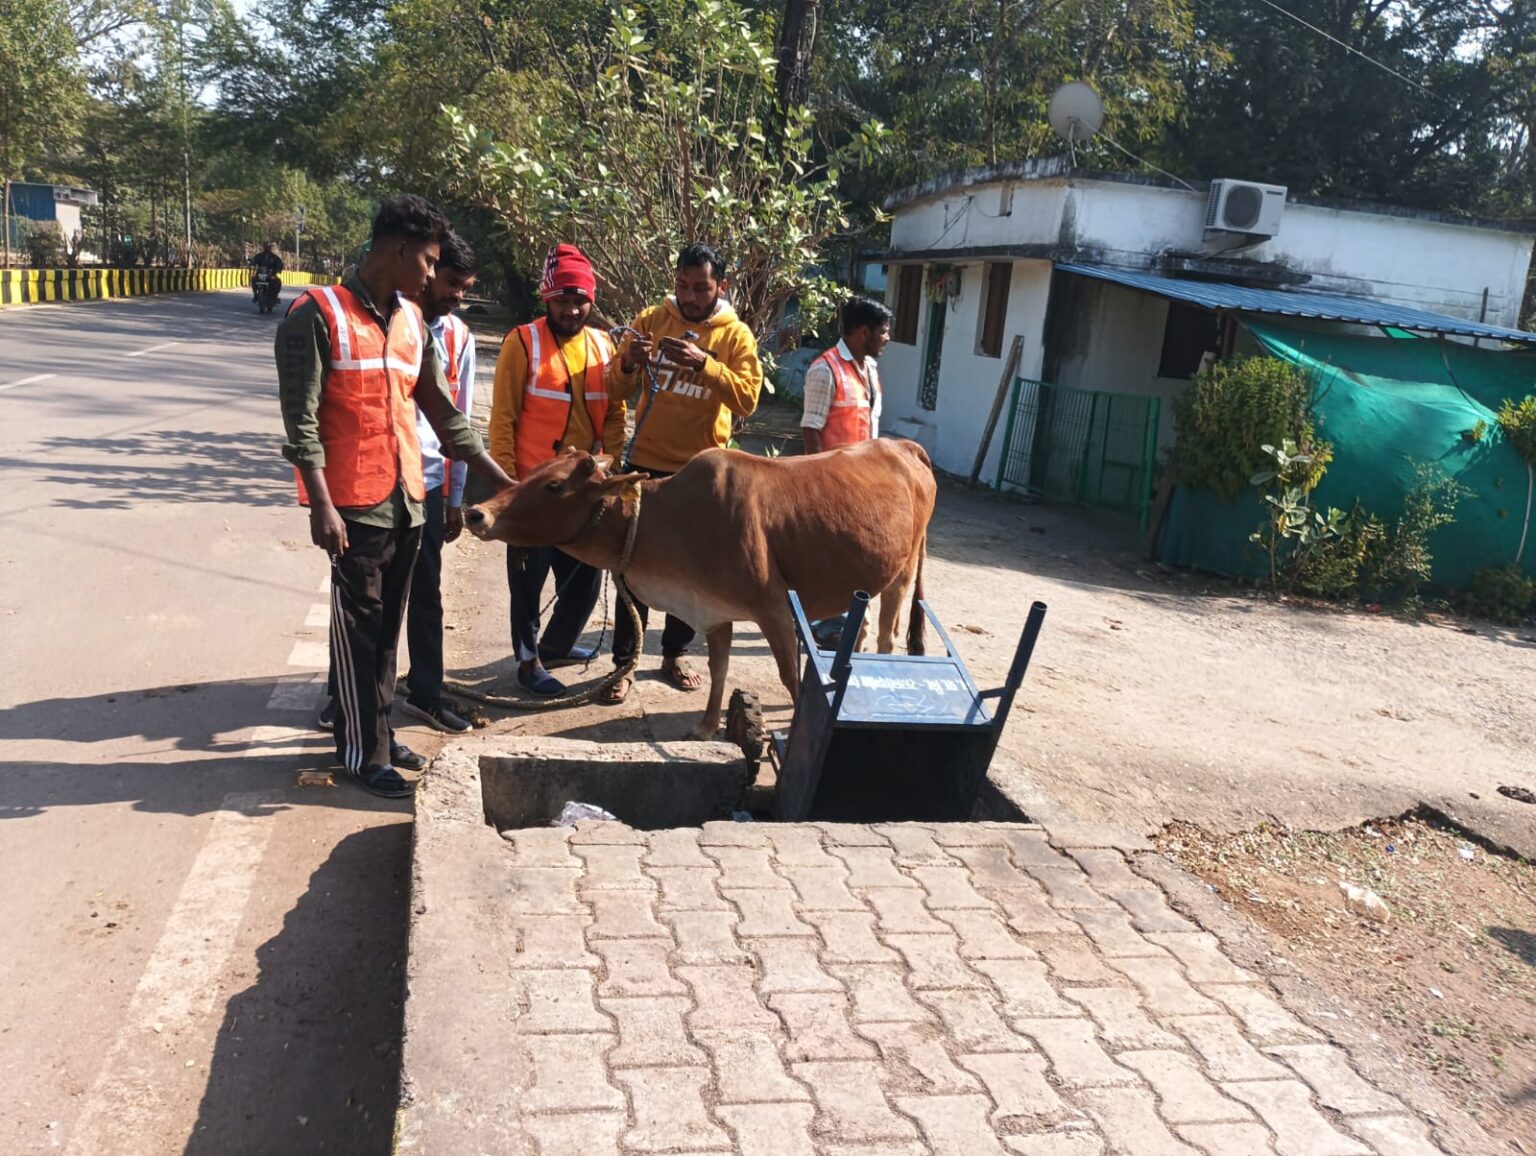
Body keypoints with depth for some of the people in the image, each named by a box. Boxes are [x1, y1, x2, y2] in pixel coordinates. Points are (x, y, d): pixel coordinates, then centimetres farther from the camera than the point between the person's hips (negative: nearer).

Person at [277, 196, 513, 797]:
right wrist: (321, 504, -19)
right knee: (359, 626, 2)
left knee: (388, 624, 15)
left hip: (407, 497, 7)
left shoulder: (411, 319, 12)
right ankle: (363, 752, 13)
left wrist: (499, 478, 12)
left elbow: (439, 408, 15)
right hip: (354, 502, -7)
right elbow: (301, 419, -13)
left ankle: (378, 732, 27)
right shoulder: (318, 314, -9)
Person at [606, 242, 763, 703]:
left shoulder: (736, 335, -3)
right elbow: (619, 388, -1)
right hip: (647, 464, 0)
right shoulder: (651, 320, 0)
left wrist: (704, 364, -28)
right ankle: (624, 663, 10)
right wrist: (628, 364, -23)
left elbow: (747, 399, -15)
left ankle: (674, 654, 27)